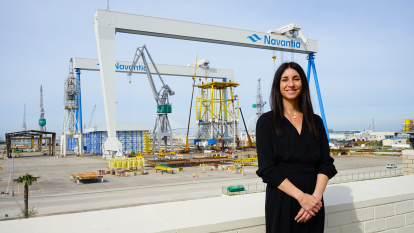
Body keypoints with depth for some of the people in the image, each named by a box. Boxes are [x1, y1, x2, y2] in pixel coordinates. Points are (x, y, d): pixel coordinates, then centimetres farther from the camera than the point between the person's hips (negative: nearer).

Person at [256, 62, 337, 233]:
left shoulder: (315, 121, 8)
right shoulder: (267, 121, -3)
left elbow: (326, 163, 2)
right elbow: (267, 168, -10)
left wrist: (316, 196, -14)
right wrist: (301, 196, -17)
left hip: (313, 203, 3)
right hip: (282, 201, -3)